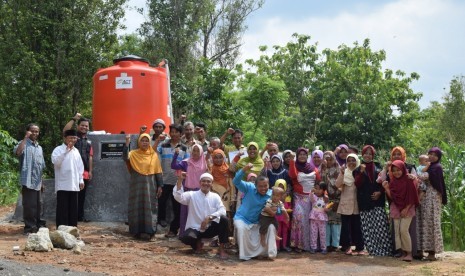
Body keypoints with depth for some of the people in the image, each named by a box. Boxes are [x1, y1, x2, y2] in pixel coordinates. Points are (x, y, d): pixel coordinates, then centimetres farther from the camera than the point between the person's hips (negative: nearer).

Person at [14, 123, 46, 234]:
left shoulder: (39, 148, 18)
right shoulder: (24, 144, -3)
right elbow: (17, 152, -28)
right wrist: (25, 137, -23)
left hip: (37, 182, 7)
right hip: (28, 181, -7)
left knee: (38, 204, 12)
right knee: (29, 205, -6)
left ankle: (37, 225, 21)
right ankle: (29, 227, 0)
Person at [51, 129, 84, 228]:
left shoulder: (76, 151, 14)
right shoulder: (58, 149, -3)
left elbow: (80, 166, 17)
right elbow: (56, 162, -20)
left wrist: (81, 180, 12)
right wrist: (66, 151, -21)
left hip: (74, 185, 5)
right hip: (63, 185, -5)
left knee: (73, 208, 8)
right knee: (62, 208, -4)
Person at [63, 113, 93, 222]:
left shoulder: (88, 141, 18)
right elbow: (65, 130, -19)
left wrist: (90, 171, 12)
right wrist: (74, 119, -13)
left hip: (85, 173, 5)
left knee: (82, 196, 11)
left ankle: (80, 215, 19)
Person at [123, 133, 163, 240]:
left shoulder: (154, 155, 3)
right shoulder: (133, 154, 2)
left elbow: (158, 172, 3)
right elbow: (125, 157, -20)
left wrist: (160, 186, -2)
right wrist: (127, 143, -28)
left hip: (150, 184, 0)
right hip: (137, 184, 0)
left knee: (150, 207, -1)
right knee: (136, 207, 4)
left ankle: (151, 231, 1)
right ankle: (137, 231, 11)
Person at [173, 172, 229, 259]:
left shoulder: (215, 196, 3)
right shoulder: (192, 195, -2)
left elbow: (222, 211, -10)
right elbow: (178, 197, -19)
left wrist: (209, 217, -25)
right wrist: (180, 180, -29)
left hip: (210, 228, 2)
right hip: (195, 228, -2)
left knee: (224, 219, -25)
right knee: (185, 238, -34)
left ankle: (221, 249, -12)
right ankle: (197, 244, 6)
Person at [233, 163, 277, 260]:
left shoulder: (271, 195, -7)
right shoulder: (249, 188, -14)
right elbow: (236, 182, -29)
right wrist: (244, 170, -45)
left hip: (257, 222, 3)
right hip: (242, 218, -3)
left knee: (271, 227, -15)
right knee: (241, 228, -33)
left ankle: (270, 252, -3)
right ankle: (245, 255, -20)